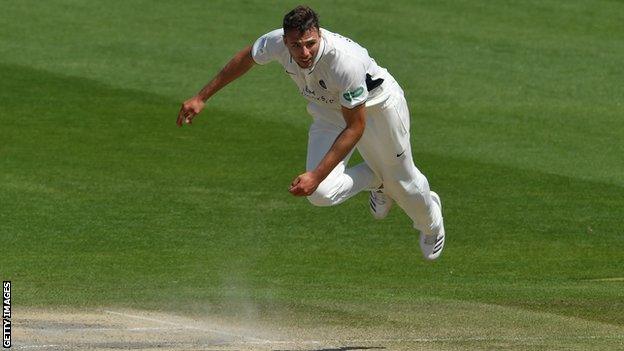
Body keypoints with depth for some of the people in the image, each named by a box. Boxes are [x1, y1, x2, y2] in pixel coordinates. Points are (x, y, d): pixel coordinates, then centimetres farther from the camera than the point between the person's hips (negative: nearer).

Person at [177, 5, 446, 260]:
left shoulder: (345, 61, -43)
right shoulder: (275, 43, -29)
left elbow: (356, 127, -34)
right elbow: (245, 58, -3)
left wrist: (316, 175, -39)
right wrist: (201, 97, 2)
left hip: (378, 105, -4)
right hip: (329, 112, 4)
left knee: (402, 181, 16)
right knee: (321, 193, -16)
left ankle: (431, 222, 53)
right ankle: (375, 179, 18)